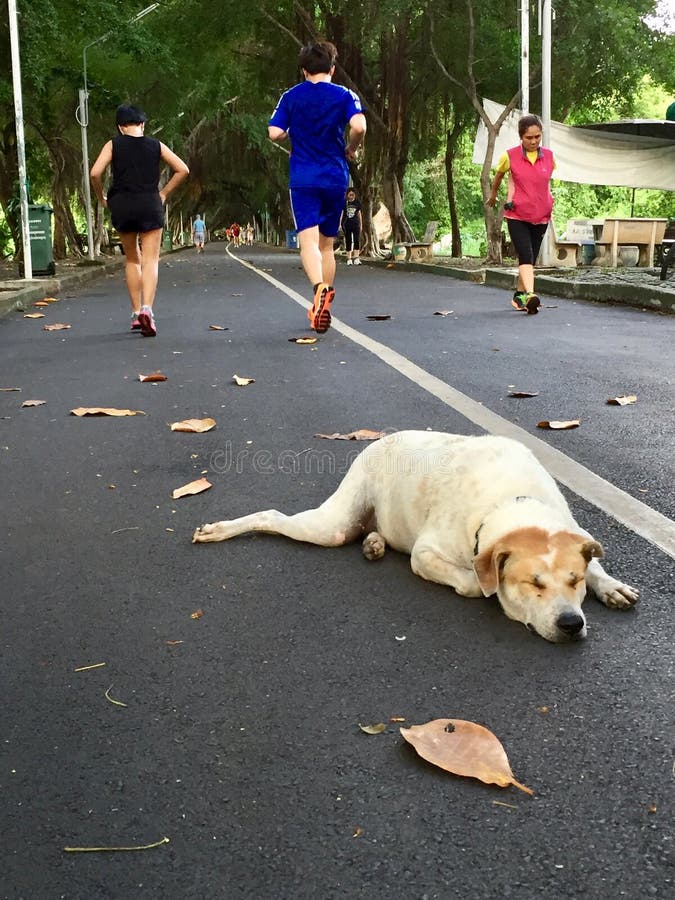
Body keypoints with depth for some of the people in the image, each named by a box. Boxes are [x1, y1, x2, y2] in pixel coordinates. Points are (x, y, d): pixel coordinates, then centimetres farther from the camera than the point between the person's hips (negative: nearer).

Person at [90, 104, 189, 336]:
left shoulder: (113, 145, 3)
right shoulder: (155, 145, 6)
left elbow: (95, 173, -8)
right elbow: (183, 170, 5)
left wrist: (101, 197, 6)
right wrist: (163, 193, 9)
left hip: (121, 206, 1)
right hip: (150, 205, -1)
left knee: (131, 260, 16)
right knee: (150, 261, -3)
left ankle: (136, 313, 16)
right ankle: (146, 308, -25)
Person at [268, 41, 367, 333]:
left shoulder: (291, 96, 6)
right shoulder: (344, 95, 3)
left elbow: (274, 133, -2)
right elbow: (359, 126, -15)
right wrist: (351, 150, 4)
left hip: (303, 179, -1)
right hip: (336, 178, 1)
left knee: (308, 239, -11)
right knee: (327, 244, 13)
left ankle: (320, 288, -40)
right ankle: (322, 308, 16)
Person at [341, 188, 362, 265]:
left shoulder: (357, 203, 5)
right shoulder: (343, 202, -1)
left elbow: (359, 214, 12)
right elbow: (341, 213, 3)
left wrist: (361, 224, 12)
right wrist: (340, 224, 0)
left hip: (356, 224, 1)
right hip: (346, 224, -1)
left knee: (357, 240, -11)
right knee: (348, 241, 4)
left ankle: (356, 258, -15)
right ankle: (349, 259, 11)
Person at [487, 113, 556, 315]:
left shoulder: (549, 156, 3)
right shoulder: (509, 156, -5)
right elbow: (498, 176, 14)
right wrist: (493, 196, 28)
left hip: (541, 216, 4)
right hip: (517, 215, -4)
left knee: (531, 258, 11)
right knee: (526, 256, -18)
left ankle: (519, 294, 25)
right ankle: (530, 295, -29)